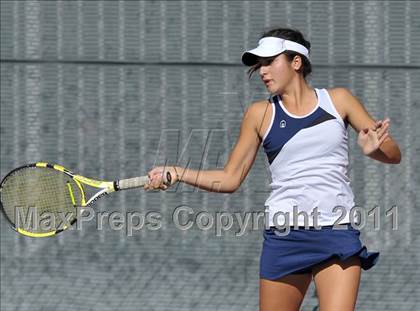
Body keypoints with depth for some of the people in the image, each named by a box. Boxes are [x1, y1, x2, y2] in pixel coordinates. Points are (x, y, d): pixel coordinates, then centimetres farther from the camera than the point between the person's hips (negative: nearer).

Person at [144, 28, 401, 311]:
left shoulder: (338, 100, 7)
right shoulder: (260, 114, 9)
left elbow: (393, 154, 8)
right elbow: (230, 178, 10)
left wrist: (374, 148, -15)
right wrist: (178, 174, -4)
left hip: (337, 235, -1)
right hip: (284, 234, 1)